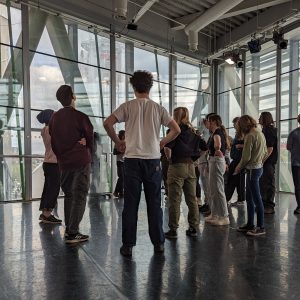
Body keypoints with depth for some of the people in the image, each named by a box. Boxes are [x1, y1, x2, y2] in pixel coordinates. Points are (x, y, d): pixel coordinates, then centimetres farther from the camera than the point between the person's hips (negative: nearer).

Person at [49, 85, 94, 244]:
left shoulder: (54, 118, 6)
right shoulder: (80, 117, -10)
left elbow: (53, 141, 10)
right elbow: (90, 138, 0)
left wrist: (60, 156, 17)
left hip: (63, 162, 6)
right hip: (81, 161, -6)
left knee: (68, 195, 17)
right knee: (79, 196, -1)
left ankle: (68, 229, 22)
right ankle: (73, 233, -1)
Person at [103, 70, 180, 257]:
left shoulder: (128, 106, 0)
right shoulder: (158, 108, 5)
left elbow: (107, 123, -9)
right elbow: (177, 130, 2)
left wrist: (118, 142, 5)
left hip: (132, 159, -1)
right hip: (153, 159, 2)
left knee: (131, 203, 5)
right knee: (154, 203, 10)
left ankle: (128, 245, 11)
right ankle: (158, 243, 19)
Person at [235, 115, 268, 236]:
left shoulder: (250, 135, -16)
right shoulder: (261, 134, 12)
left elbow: (246, 156, -17)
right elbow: (265, 153, 17)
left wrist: (239, 167, -3)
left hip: (252, 169, -10)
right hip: (259, 167, 10)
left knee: (257, 199, -1)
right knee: (249, 198, 15)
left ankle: (261, 227, 8)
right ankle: (250, 224, 24)